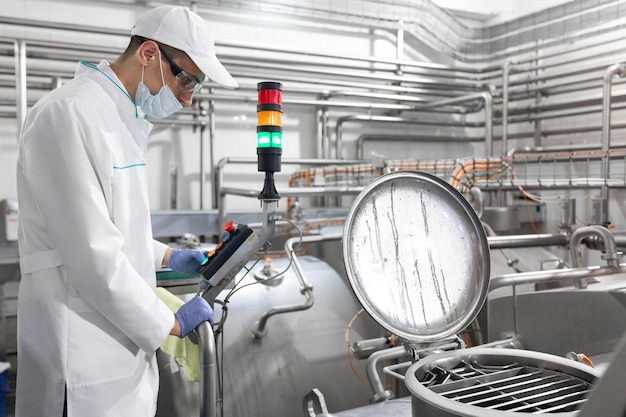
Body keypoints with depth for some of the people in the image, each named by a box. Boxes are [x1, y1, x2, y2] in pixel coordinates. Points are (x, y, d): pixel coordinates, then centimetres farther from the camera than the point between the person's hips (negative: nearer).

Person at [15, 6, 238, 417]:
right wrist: (170, 323, -13)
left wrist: (167, 256, 14)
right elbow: (90, 253, -23)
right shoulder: (69, 114, -19)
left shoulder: (126, 119, 11)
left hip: (126, 344, 9)